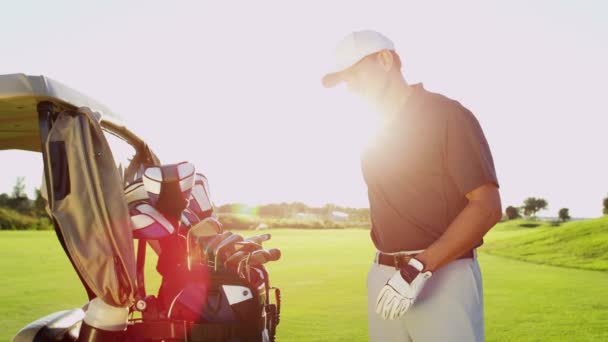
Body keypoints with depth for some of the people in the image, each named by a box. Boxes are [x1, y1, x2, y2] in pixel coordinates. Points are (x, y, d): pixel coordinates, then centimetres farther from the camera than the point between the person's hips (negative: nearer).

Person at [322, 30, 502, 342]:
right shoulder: (377, 134, 15)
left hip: (444, 278, -6)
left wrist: (420, 266, -22)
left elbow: (487, 207, -15)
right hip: (383, 278, 7)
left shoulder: (447, 115, -7)